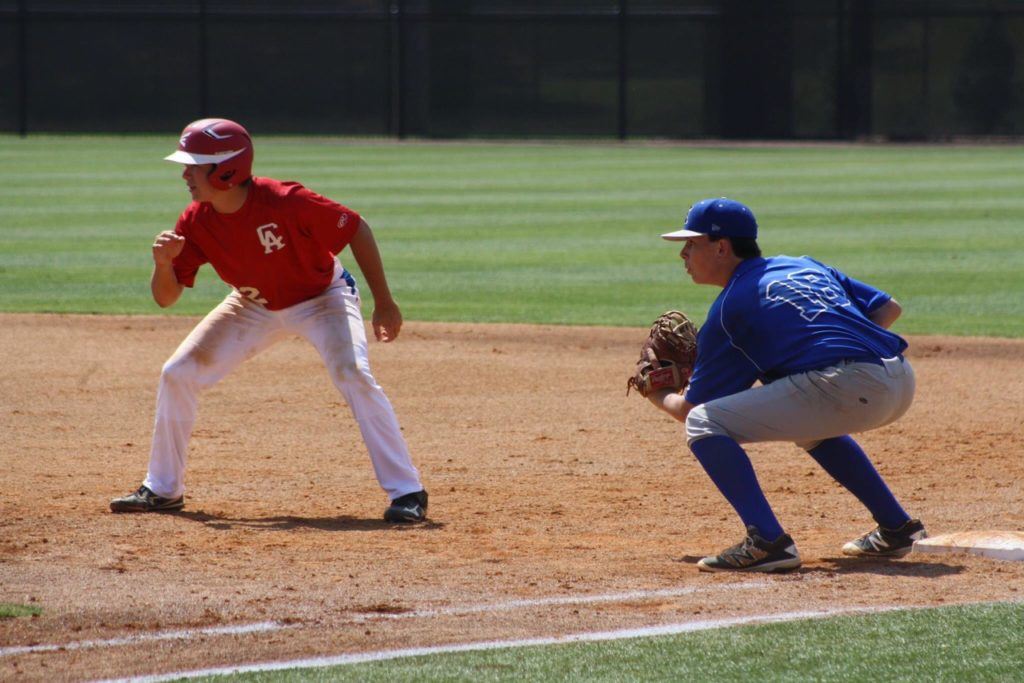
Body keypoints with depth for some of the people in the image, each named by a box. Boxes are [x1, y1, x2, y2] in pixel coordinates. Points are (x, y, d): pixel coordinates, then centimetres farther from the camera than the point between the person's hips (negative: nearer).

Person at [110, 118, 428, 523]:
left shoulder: (285, 203, -34)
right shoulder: (196, 222, -18)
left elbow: (357, 230, -23)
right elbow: (165, 298, -11)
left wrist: (384, 303, -22)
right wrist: (164, 263, -34)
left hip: (321, 298, -5)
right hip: (254, 306, 5)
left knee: (352, 373, -29)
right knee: (177, 375, -2)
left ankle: (407, 492, -24)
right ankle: (162, 490, 14)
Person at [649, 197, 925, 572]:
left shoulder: (729, 307, 7)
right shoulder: (805, 265, 26)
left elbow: (690, 409, 11)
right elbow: (888, 308, 23)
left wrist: (658, 396, 32)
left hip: (845, 387, -8)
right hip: (901, 380, 8)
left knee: (705, 425, -4)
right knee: (807, 421, 40)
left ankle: (768, 542, -18)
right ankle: (895, 528, 37)